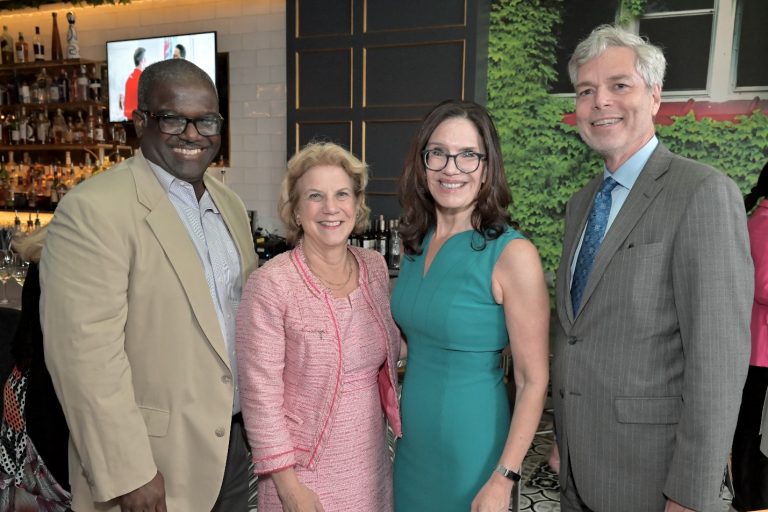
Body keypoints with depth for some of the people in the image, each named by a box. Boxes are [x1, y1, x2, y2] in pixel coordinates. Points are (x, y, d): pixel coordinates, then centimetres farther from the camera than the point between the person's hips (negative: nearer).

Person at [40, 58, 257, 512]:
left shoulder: (230, 203, 6)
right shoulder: (93, 210, -17)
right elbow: (87, 353, -20)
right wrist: (127, 473, -18)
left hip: (234, 441, 7)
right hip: (155, 461, -6)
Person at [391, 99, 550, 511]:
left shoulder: (512, 253, -19)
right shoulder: (415, 243, -1)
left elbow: (533, 381, -15)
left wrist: (503, 479, -17)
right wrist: (397, 425, 9)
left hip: (470, 445, -6)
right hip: (412, 440, 6)